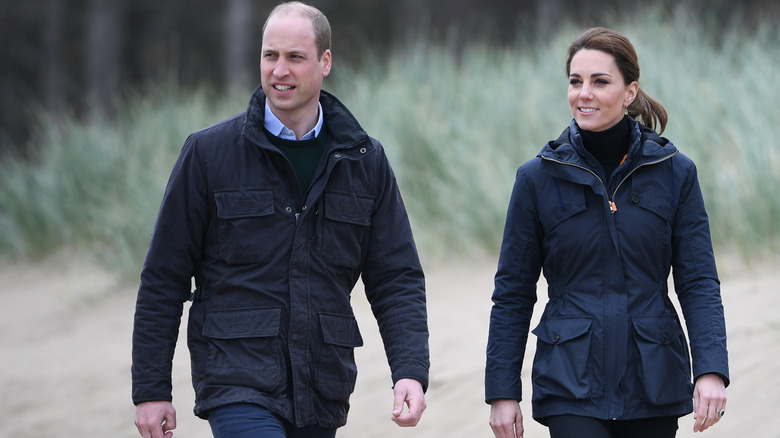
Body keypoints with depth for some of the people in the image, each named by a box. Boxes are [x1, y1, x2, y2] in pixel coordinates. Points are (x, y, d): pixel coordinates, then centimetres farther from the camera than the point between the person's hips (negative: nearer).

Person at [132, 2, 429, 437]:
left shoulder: (365, 160, 7)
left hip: (322, 395, 4)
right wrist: (151, 389, -1)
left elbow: (397, 278, 7)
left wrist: (411, 371, -9)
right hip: (237, 381, -4)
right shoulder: (209, 152, 0)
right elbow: (164, 278, 2)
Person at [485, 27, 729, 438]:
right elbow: (513, 294, 4)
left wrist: (711, 370, -14)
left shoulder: (675, 173, 1)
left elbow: (698, 282, 0)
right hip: (572, 385, -2)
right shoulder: (539, 177, 0)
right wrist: (502, 391, 0)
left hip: (652, 386, 2)